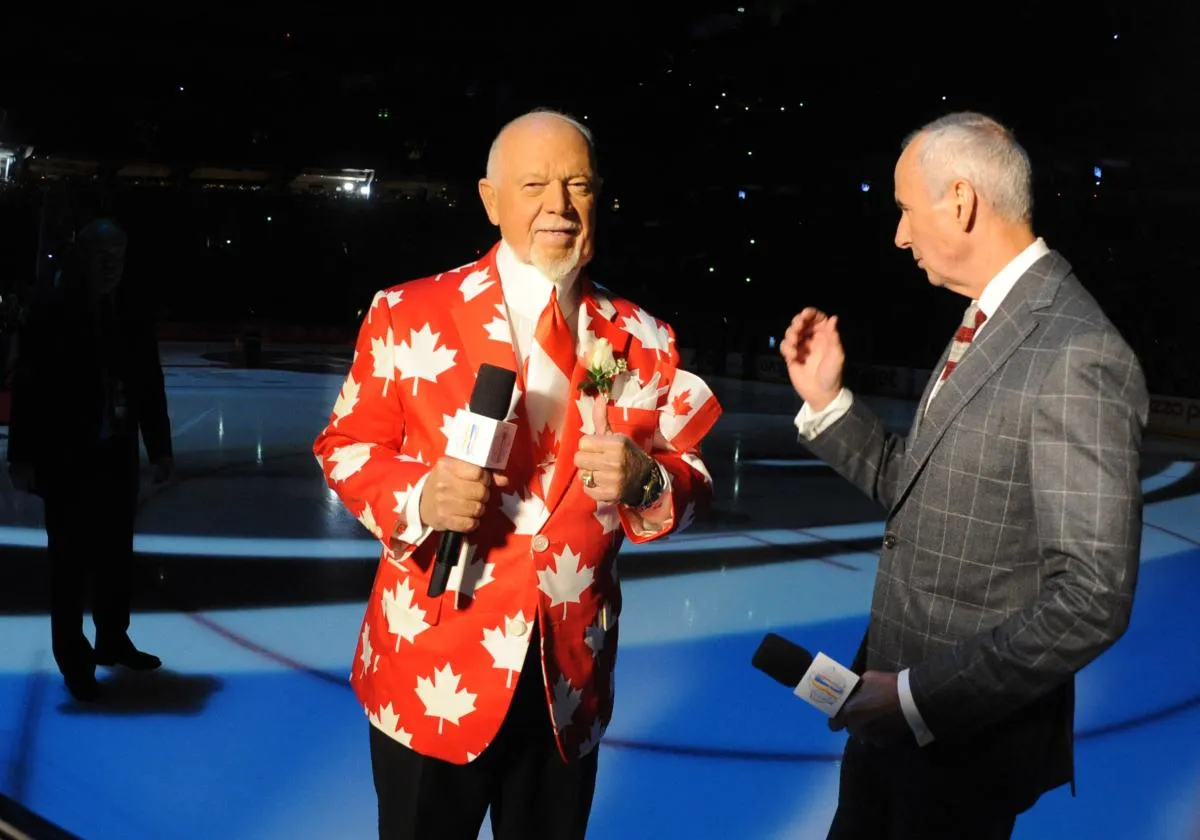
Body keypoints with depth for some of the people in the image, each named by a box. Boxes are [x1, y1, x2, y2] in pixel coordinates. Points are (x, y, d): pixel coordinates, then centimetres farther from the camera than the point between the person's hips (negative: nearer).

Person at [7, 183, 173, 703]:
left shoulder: (132, 312, 3)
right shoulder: (50, 308, -11)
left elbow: (150, 384, 6)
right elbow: (28, 385, -12)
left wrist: (159, 447, 8)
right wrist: (23, 455, -14)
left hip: (117, 454, 5)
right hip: (66, 458, -5)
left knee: (117, 554, 14)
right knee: (71, 561, 4)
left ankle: (113, 640, 31)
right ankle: (74, 659, 17)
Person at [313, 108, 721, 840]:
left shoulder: (642, 340, 1)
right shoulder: (410, 314, -4)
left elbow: (692, 481, 3)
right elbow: (346, 446, 0)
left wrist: (644, 483, -20)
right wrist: (418, 497, -20)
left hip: (571, 677, 2)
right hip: (433, 671, -2)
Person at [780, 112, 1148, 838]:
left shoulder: (1075, 355, -22)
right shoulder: (985, 325, 6)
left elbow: (1093, 597, -25)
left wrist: (923, 697, -22)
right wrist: (827, 401, 0)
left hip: (967, 731, -8)